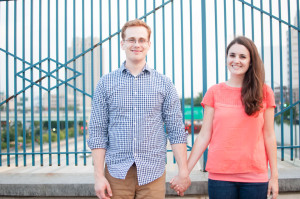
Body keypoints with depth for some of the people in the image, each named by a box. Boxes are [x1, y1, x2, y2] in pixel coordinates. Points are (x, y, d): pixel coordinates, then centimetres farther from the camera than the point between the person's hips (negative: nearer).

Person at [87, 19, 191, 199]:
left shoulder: (164, 84, 4)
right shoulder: (106, 83, 4)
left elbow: (176, 131, 4)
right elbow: (97, 131, 2)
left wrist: (183, 171, -3)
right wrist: (99, 176, -4)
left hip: (152, 174, 0)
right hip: (117, 173, 0)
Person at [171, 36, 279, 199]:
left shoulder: (264, 92, 4)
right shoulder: (214, 92, 3)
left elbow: (269, 136, 5)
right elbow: (204, 136, 2)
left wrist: (274, 175, 2)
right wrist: (185, 171, -3)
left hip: (255, 176, 1)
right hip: (220, 176, 0)